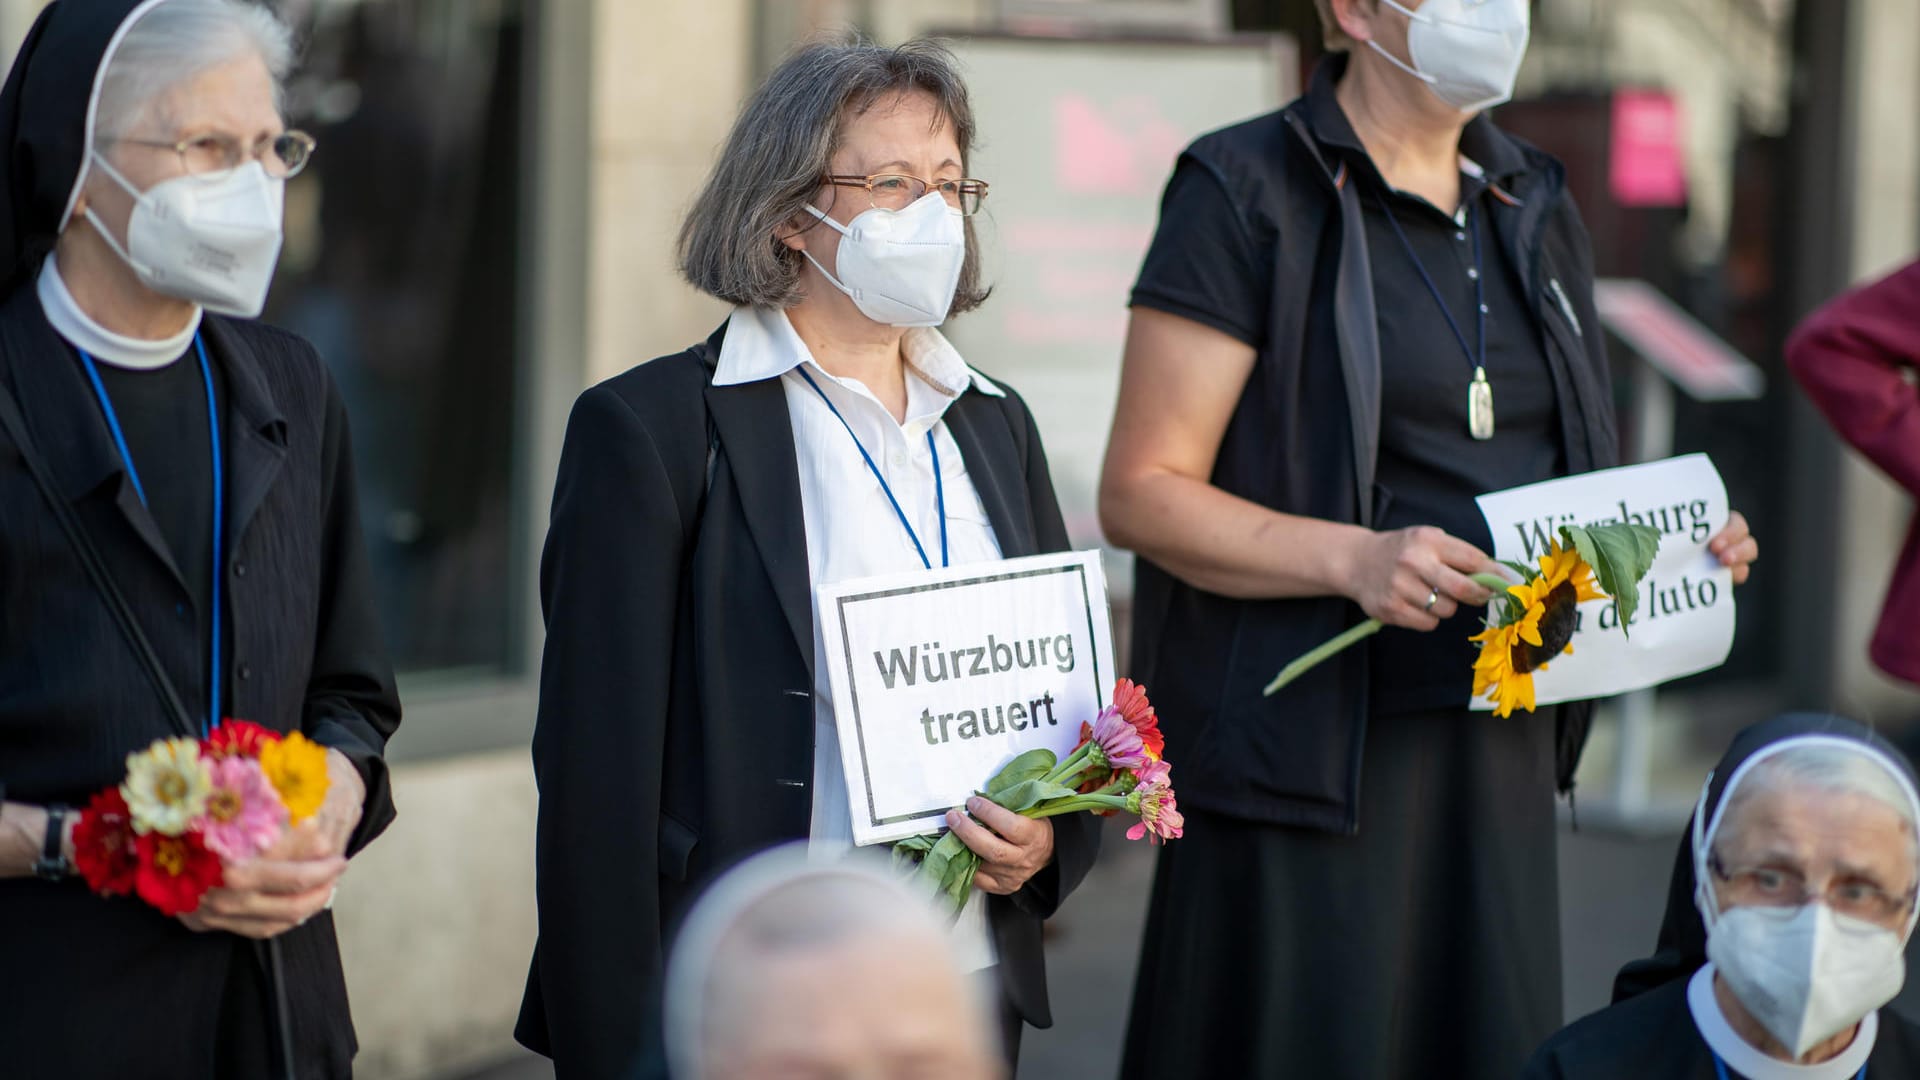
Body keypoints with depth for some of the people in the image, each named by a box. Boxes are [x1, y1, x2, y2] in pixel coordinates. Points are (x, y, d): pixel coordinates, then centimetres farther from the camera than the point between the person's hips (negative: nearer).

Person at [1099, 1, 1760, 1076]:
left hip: (1503, 750, 6)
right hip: (1313, 744, -6)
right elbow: (1141, 493, -10)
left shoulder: (1535, 208, 16)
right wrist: (1353, 558, -24)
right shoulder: (1246, 193, -6)